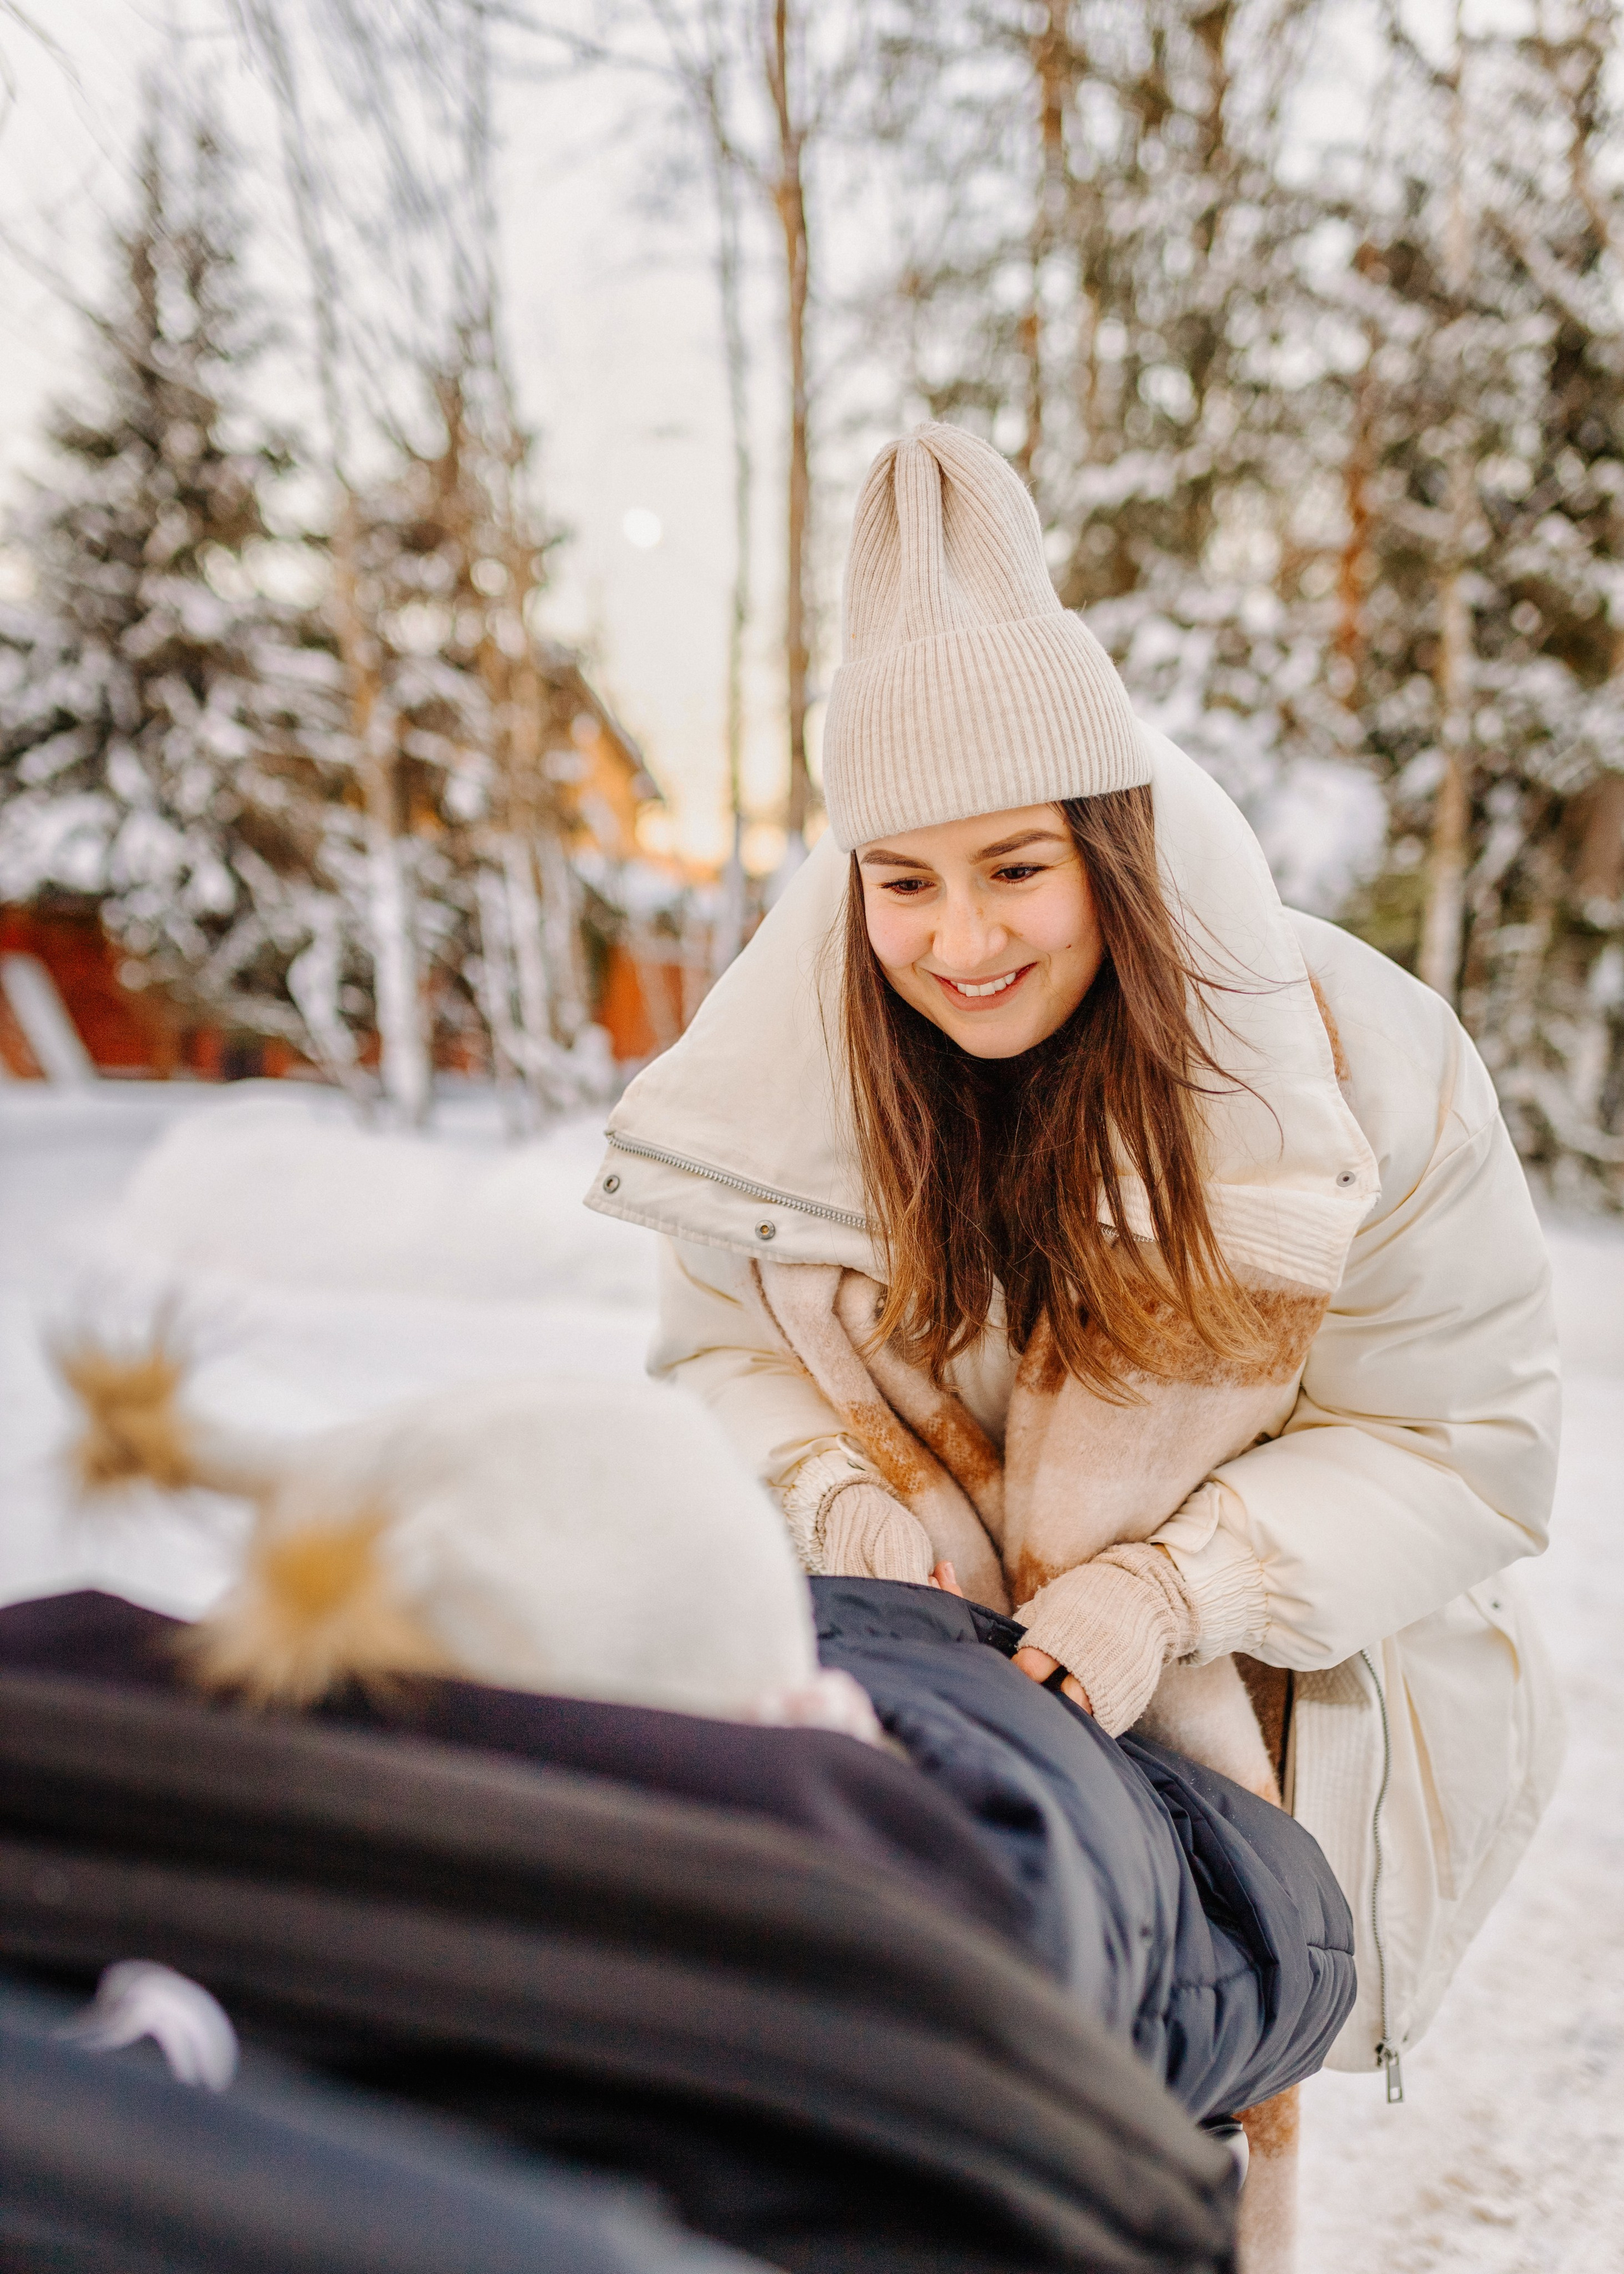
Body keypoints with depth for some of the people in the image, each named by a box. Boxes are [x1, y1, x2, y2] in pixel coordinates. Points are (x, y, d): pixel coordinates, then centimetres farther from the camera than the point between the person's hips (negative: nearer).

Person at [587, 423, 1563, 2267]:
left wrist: (1175, 1590, -28)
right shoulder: (792, 1056, -14)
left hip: (1258, 1683, -1)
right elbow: (723, 1347, 0)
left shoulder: (1354, 1059, -22)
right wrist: (843, 1508, -22)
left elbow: (1461, 1441, -15)